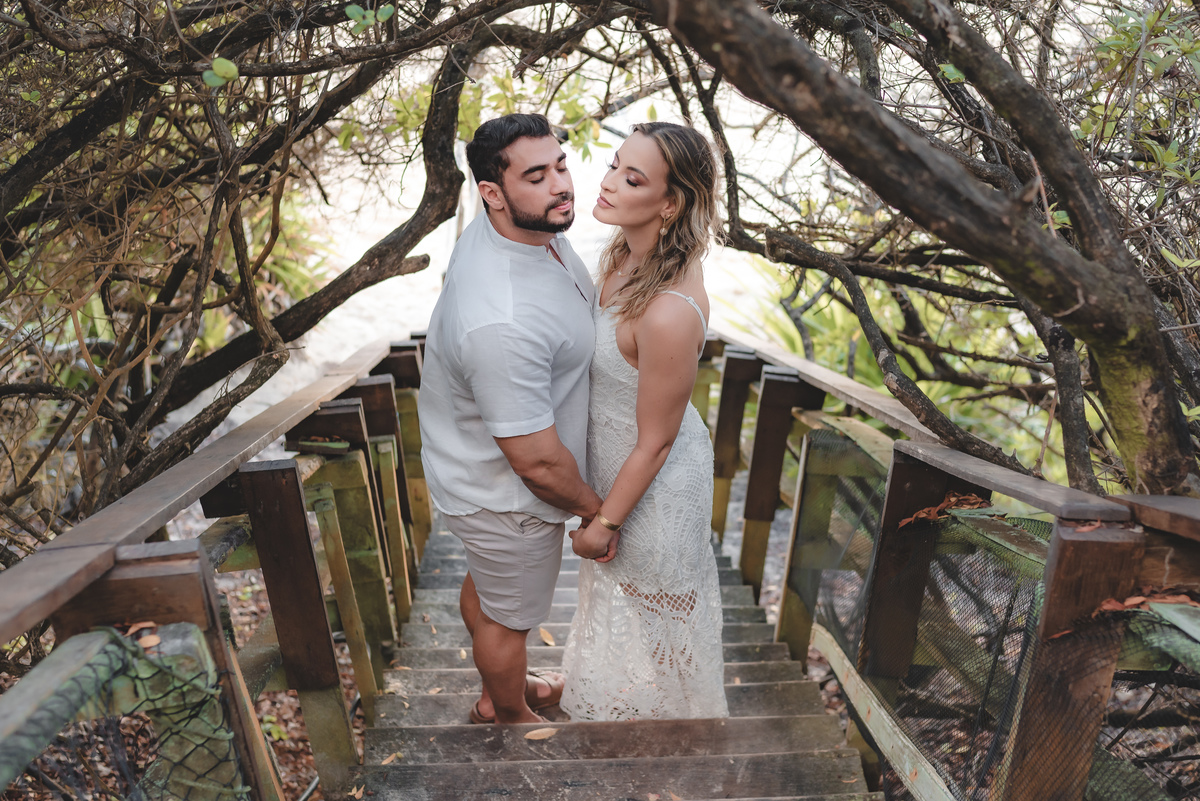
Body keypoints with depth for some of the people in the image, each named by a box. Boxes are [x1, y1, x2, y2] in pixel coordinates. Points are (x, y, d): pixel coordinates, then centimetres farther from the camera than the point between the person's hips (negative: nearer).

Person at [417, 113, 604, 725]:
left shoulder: (527, 227, -9)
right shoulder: (501, 323, -41)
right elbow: (537, 461, -31)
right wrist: (596, 510, -14)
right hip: (506, 497, -9)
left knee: (484, 585, 31)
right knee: (509, 617, 19)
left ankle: (498, 690, 60)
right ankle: (511, 717, 51)